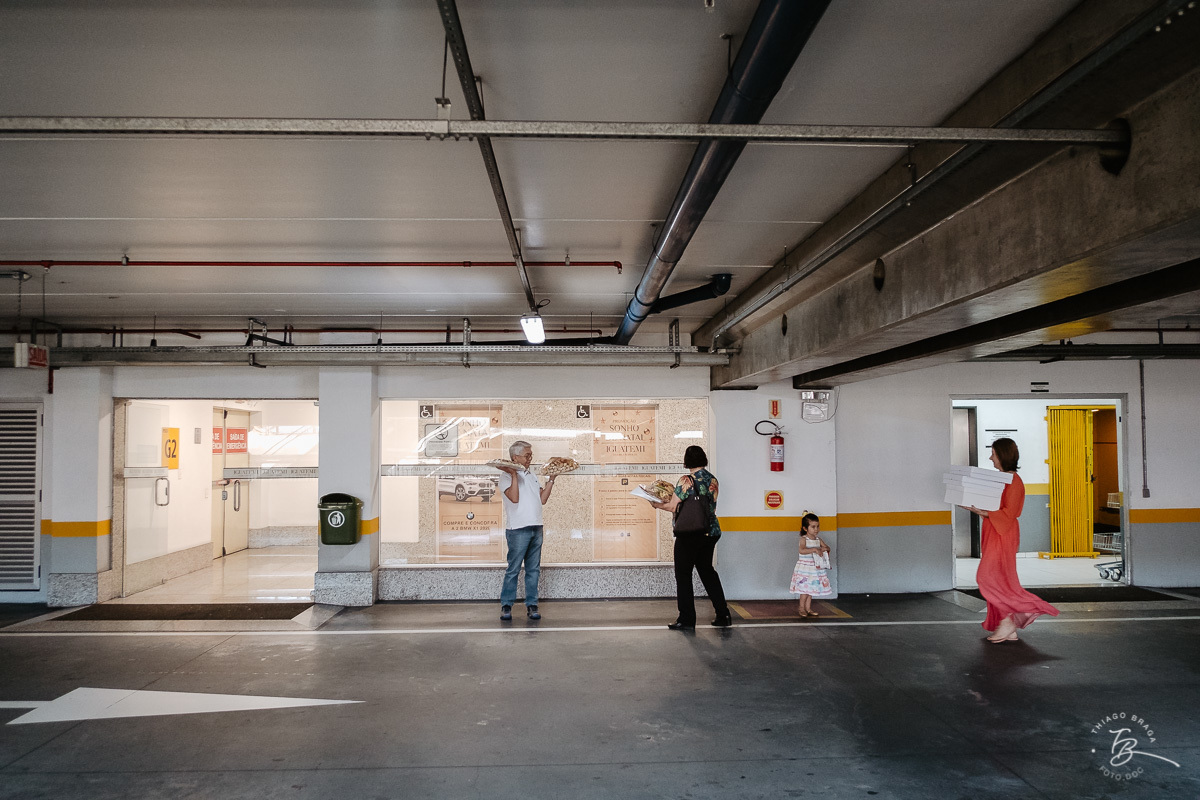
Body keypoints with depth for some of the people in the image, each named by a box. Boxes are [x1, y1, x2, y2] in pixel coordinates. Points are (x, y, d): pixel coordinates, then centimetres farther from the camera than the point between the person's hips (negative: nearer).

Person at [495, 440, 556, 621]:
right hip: (518, 529, -7)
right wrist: (514, 474, -16)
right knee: (513, 569, -2)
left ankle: (531, 605, 14)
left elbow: (542, 499, 12)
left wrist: (551, 479, 11)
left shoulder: (532, 476, 18)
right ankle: (506, 606, 7)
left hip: (536, 528, 7)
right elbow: (514, 497, -17)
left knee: (533, 569, 8)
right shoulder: (507, 476, -3)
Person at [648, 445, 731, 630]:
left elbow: (673, 507, -12)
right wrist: (670, 500, 18)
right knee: (707, 571, 17)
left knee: (683, 575, 4)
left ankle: (687, 620, 8)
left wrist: (657, 505, 8)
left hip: (689, 535, -7)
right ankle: (723, 616, 18)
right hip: (710, 533, 7)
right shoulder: (712, 480, 6)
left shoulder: (687, 481, -15)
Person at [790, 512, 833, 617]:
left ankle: (808, 608, 20)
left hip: (815, 568, 6)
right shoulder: (803, 539, -12)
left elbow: (827, 547, 8)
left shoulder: (818, 540, 8)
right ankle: (802, 608, 9)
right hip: (804, 568, -6)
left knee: (811, 589, 11)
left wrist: (824, 549, -14)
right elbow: (802, 550, -27)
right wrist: (814, 549, -33)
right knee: (805, 589, -4)